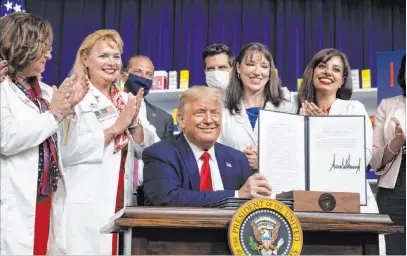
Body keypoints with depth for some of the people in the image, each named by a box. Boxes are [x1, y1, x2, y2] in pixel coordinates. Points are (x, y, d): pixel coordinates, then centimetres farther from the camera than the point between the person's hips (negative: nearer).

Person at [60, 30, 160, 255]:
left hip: (122, 204, 5)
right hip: (85, 207, -5)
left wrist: (135, 122, -8)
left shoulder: (128, 101, 12)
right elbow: (68, 151, -18)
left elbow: (148, 151, 9)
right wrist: (116, 127, -14)